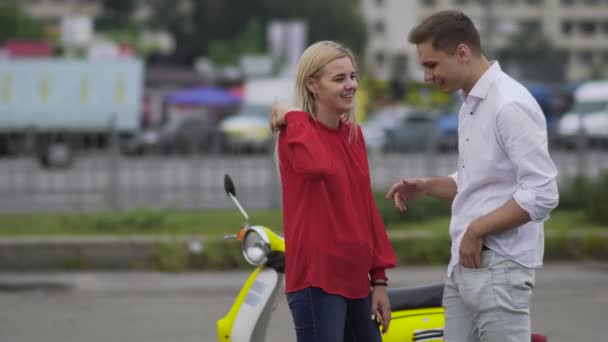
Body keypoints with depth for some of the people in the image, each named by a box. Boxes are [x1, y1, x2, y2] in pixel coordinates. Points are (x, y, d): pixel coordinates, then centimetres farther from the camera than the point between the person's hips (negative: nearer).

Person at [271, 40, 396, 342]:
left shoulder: (353, 134, 13)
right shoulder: (296, 132, -10)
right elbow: (318, 166, -34)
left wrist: (379, 278, 12)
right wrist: (294, 117, -18)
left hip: (356, 279, 8)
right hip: (317, 278, -8)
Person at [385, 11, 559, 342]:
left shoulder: (510, 104, -16)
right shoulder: (470, 104, 15)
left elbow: (542, 194, -21)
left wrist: (478, 229, -17)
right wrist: (427, 186, 9)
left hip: (497, 267, -10)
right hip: (464, 264, 10)